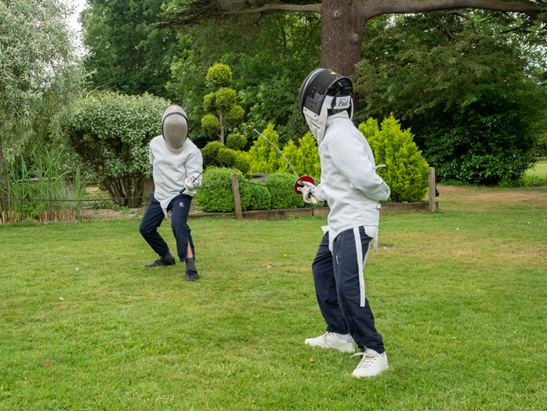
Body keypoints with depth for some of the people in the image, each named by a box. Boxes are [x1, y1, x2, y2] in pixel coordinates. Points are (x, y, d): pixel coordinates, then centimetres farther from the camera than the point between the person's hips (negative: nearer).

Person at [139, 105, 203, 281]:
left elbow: (195, 173, -21)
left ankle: (190, 267, -31)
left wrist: (192, 183, -42)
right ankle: (166, 257, 37)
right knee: (146, 229, 13)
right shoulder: (155, 144, -1)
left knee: (178, 224, -31)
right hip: (159, 195, 6)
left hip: (180, 194, -6)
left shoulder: (192, 150, -15)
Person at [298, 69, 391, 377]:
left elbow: (365, 177, -27)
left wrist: (382, 192, -9)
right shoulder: (337, 132, 12)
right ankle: (339, 335, 35)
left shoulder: (339, 136, -20)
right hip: (341, 219, 11)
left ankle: (374, 353, -6)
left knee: (348, 287, -17)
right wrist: (318, 191, 29)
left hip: (355, 222, -11)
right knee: (323, 271, 23)